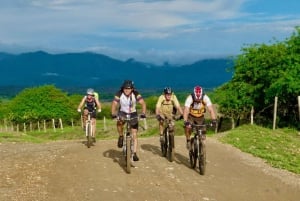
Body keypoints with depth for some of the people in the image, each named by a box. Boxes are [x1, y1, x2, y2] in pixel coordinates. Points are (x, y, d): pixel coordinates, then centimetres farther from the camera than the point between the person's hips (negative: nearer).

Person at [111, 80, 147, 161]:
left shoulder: (136, 94, -21)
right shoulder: (119, 94, -20)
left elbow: (143, 103, -28)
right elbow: (114, 104, -26)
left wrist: (143, 114, -44)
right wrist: (113, 114, -43)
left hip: (133, 114, 0)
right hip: (122, 113, 0)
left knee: (134, 135, -3)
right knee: (119, 122, -36)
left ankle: (134, 153, 5)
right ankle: (121, 137, -9)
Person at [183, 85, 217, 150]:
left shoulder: (205, 98, -27)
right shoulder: (190, 98, -31)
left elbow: (211, 109, -33)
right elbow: (186, 111, -40)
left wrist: (213, 120, -47)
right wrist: (185, 122, -53)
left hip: (200, 117, 2)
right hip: (191, 116, -2)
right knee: (188, 127, -26)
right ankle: (188, 141, 0)